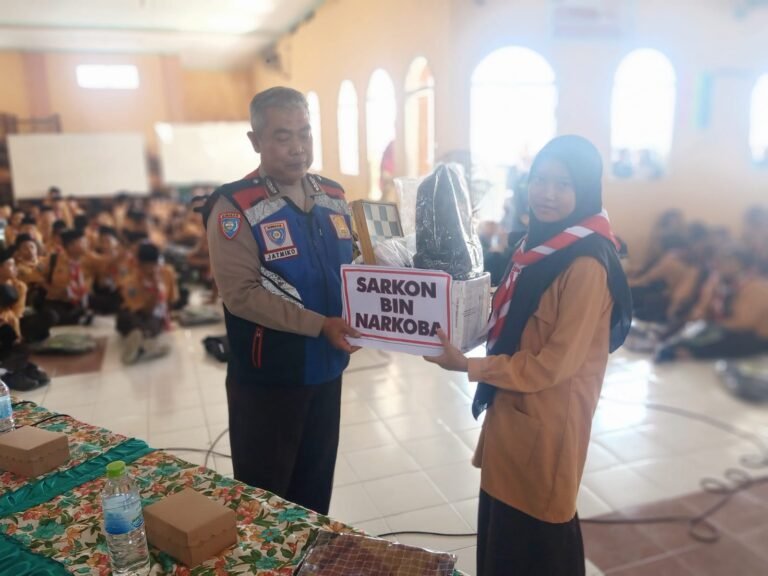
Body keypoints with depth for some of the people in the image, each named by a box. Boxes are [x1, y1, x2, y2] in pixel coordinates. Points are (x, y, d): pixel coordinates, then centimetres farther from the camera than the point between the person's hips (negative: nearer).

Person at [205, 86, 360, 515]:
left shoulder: (333, 196, 4)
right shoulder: (235, 207, -16)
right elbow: (241, 294, -22)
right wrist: (319, 325, -25)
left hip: (326, 370, 6)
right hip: (266, 379, -6)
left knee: (316, 486, 23)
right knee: (264, 493, 14)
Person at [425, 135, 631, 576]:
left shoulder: (586, 264, -24)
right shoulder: (544, 243, 5)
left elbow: (554, 363, -23)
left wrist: (470, 367, -19)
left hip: (548, 419, -8)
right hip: (516, 408, 9)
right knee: (503, 528, 23)